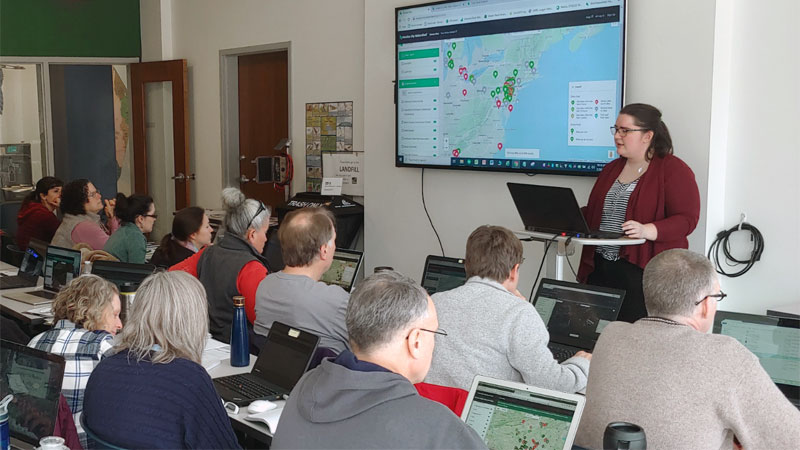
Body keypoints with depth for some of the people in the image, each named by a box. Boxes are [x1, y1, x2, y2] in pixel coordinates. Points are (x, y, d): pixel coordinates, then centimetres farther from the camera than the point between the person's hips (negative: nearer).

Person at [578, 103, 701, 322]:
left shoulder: (673, 170, -2)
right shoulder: (612, 168, 20)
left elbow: (687, 219, -10)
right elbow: (594, 213, 25)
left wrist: (648, 230, -25)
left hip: (644, 272, -6)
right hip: (599, 269, 6)